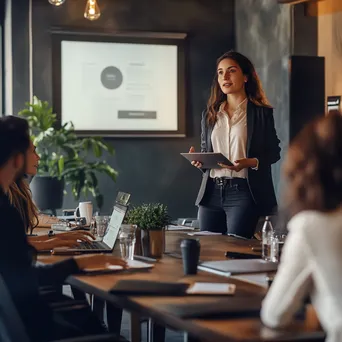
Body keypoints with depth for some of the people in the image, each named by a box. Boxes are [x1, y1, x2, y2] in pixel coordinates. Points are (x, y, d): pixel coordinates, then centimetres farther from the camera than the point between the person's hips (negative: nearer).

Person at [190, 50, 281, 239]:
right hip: (211, 192, 5)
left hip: (243, 191, -5)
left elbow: (273, 152, 1)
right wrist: (199, 160, -1)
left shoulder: (261, 113, 1)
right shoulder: (210, 114, 14)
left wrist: (249, 163, -16)